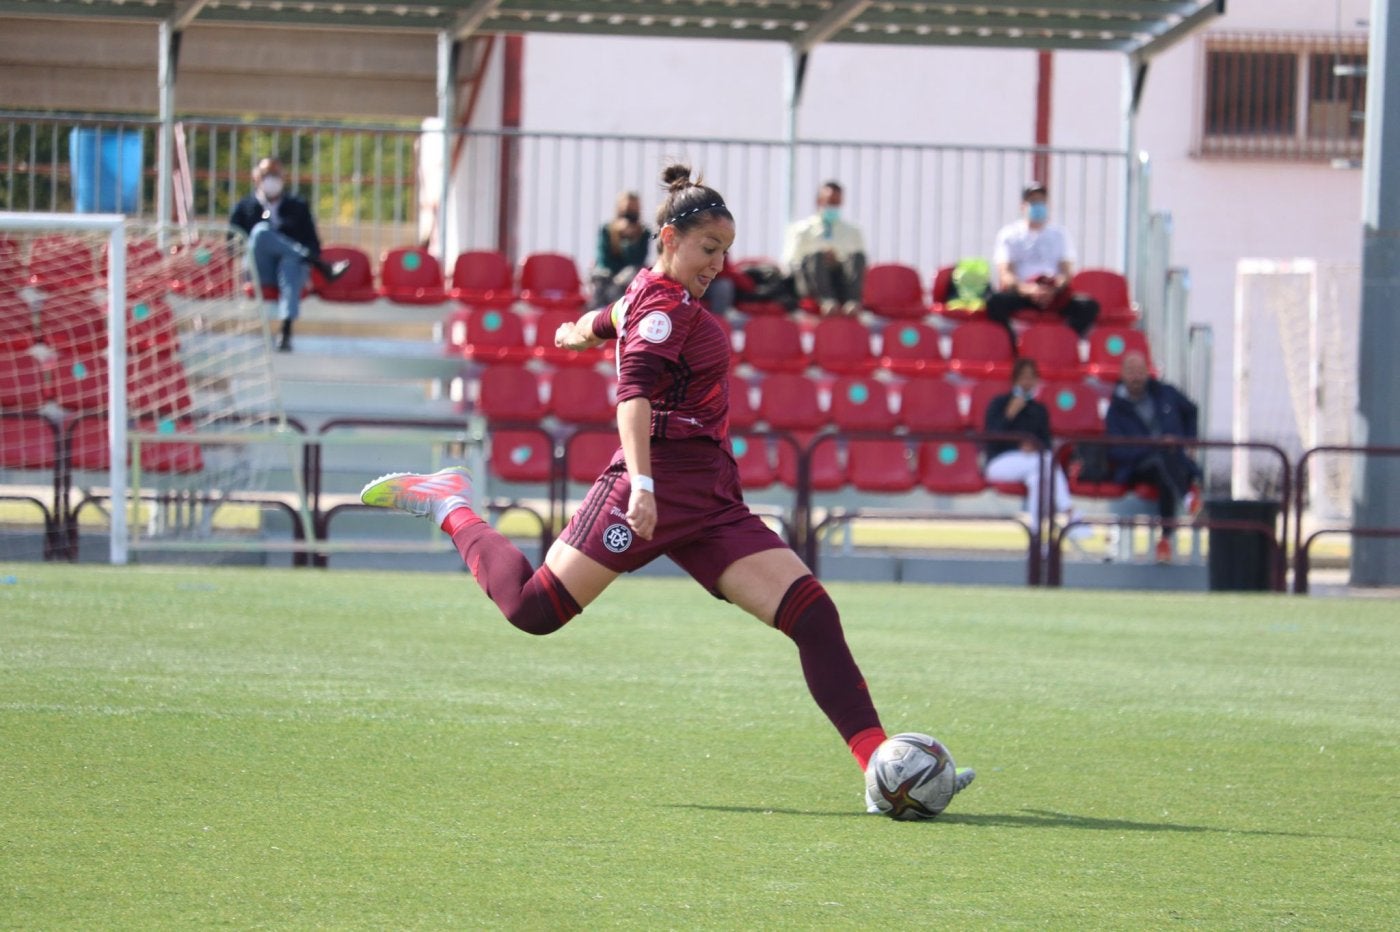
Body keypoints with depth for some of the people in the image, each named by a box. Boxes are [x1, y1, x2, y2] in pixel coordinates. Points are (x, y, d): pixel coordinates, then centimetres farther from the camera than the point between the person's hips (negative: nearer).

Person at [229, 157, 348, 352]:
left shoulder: (298, 207, 22)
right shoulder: (244, 208, 20)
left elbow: (313, 243, 16)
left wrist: (309, 261, -8)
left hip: (293, 262, 0)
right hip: (261, 272, 0)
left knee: (290, 265, -40)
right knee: (261, 231, -31)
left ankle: (286, 331, -60)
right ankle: (324, 268, -37)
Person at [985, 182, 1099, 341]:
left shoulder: (1059, 234, 16)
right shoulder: (1009, 234, 9)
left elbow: (1067, 272, 5)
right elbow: (1004, 275, -4)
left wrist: (1054, 290, -19)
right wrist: (1027, 289, -25)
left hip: (1054, 294, 2)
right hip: (1020, 292, -2)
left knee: (1089, 306, -26)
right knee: (995, 302, -36)